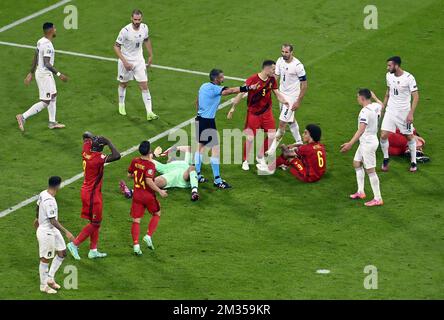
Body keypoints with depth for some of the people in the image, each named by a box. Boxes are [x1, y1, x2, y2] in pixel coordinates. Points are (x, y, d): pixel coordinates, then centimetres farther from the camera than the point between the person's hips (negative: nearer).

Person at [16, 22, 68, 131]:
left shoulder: (41, 42, 6)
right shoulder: (47, 45, -24)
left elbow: (35, 59, 13)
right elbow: (47, 64, -28)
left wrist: (31, 73, 20)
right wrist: (59, 74, -24)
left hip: (47, 74, 10)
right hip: (44, 75, -10)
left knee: (53, 97, 20)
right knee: (45, 102, -3)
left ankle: (52, 122, 29)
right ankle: (23, 117, -3)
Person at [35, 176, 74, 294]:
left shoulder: (43, 194, -2)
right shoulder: (49, 201, -30)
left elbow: (38, 206, 18)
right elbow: (53, 221, -28)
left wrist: (38, 218, 38)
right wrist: (66, 232, -26)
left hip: (53, 231, 10)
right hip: (46, 232, -10)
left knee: (62, 253, 17)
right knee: (45, 259, 6)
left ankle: (50, 278, 28)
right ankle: (43, 285, 21)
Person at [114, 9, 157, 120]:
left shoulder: (144, 28, -9)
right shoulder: (125, 31, -25)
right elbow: (116, 47, -19)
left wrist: (150, 56, 15)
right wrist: (125, 62, -26)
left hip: (139, 60, 3)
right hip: (126, 61, -3)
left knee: (144, 86, -4)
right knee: (123, 84, 17)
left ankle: (149, 112, -6)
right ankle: (121, 105, 43)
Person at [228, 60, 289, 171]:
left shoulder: (272, 80, -3)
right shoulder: (252, 79, -20)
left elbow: (277, 93, 5)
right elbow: (241, 93, -14)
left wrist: (285, 101, -15)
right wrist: (233, 108, -10)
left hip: (267, 111, 5)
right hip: (253, 112, -5)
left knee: (271, 135, 2)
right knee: (250, 137, -1)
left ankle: (260, 156, 23)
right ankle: (245, 161, 18)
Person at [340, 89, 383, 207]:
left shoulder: (365, 112, -26)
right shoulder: (375, 106, 1)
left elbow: (361, 129, -36)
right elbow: (381, 104, 28)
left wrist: (350, 143, -42)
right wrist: (374, 96, 45)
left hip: (368, 144, -10)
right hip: (365, 143, 10)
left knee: (370, 170, -4)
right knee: (357, 163, 22)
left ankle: (378, 199, 2)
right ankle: (360, 192, 29)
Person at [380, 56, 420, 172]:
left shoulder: (409, 78, -17)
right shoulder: (389, 76, 0)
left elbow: (416, 96, -14)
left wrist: (411, 113, -19)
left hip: (404, 112, -4)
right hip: (391, 110, 4)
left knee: (410, 136, 7)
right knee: (383, 135, -8)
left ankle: (413, 162, 24)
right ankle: (386, 158, 14)